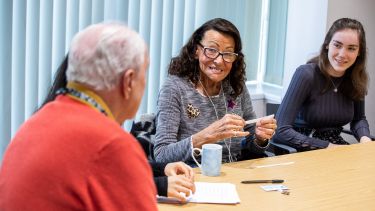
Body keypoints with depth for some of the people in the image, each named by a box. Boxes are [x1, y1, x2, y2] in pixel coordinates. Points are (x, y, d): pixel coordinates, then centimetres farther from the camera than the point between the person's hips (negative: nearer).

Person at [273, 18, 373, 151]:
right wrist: (327, 146, -24)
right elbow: (280, 131, -23)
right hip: (303, 151, -6)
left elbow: (359, 118, 16)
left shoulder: (357, 79, -1)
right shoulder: (306, 74, -17)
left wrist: (364, 138, -6)